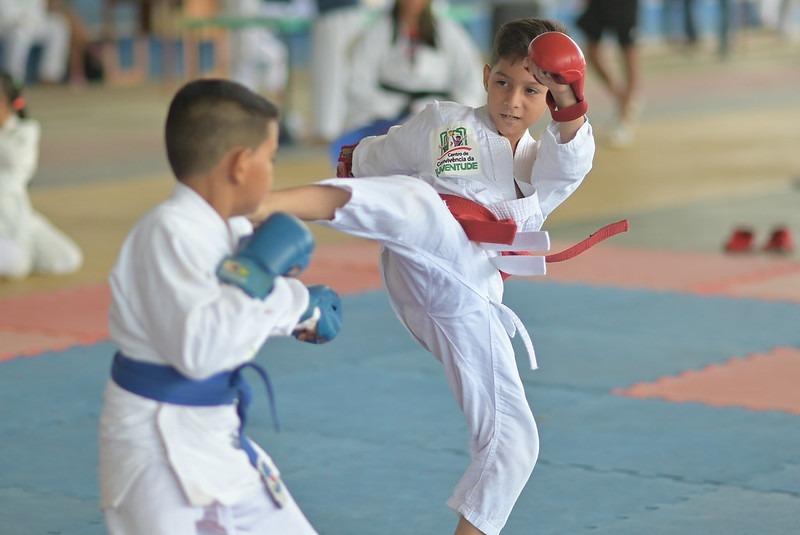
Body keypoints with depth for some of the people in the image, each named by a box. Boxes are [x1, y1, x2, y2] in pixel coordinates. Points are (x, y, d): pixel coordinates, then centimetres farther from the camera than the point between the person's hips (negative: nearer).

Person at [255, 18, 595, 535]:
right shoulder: (443, 123, 17)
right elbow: (373, 161, 30)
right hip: (433, 264, -5)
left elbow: (572, 161, -3)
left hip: (471, 303, 5)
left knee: (513, 439, 3)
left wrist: (571, 106, -19)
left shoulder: (542, 168, 23)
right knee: (416, 202, -39)